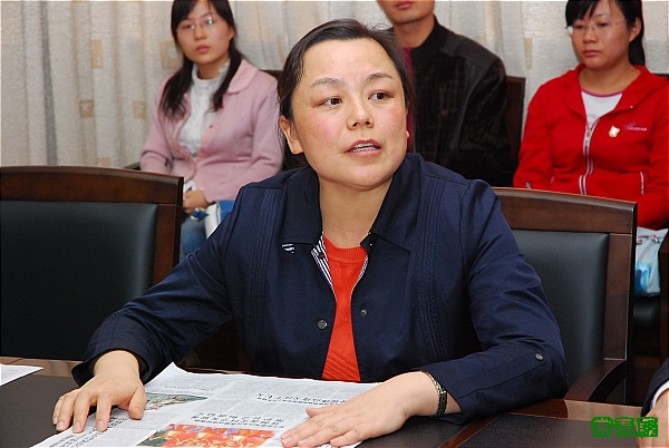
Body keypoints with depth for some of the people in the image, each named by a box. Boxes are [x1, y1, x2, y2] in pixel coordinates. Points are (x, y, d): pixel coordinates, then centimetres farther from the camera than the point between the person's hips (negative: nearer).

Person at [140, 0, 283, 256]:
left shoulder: (262, 87, -3)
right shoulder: (171, 89, 15)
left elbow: (267, 166, -8)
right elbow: (154, 154, 14)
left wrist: (208, 196, -17)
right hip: (175, 204, 4)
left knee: (178, 241, -32)